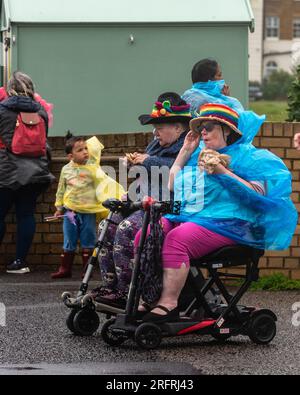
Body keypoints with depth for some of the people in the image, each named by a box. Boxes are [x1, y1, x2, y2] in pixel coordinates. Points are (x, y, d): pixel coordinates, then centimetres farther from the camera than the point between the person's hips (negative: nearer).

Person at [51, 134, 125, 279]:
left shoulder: (92, 166, -3)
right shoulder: (66, 169, 2)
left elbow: (104, 182, -2)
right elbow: (61, 190, 12)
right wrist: (59, 208, 14)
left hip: (88, 211, -1)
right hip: (70, 211, 1)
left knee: (87, 242, 4)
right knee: (69, 242, 7)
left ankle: (86, 270, 12)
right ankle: (65, 269, 14)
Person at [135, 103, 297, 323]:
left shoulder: (246, 155, 5)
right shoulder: (198, 154, 27)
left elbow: (260, 193, -9)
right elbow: (172, 186, 28)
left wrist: (223, 173, -16)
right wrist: (185, 151, 21)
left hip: (224, 222, -8)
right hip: (182, 217, 8)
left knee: (177, 239, -34)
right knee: (144, 236, -18)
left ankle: (168, 305, -36)